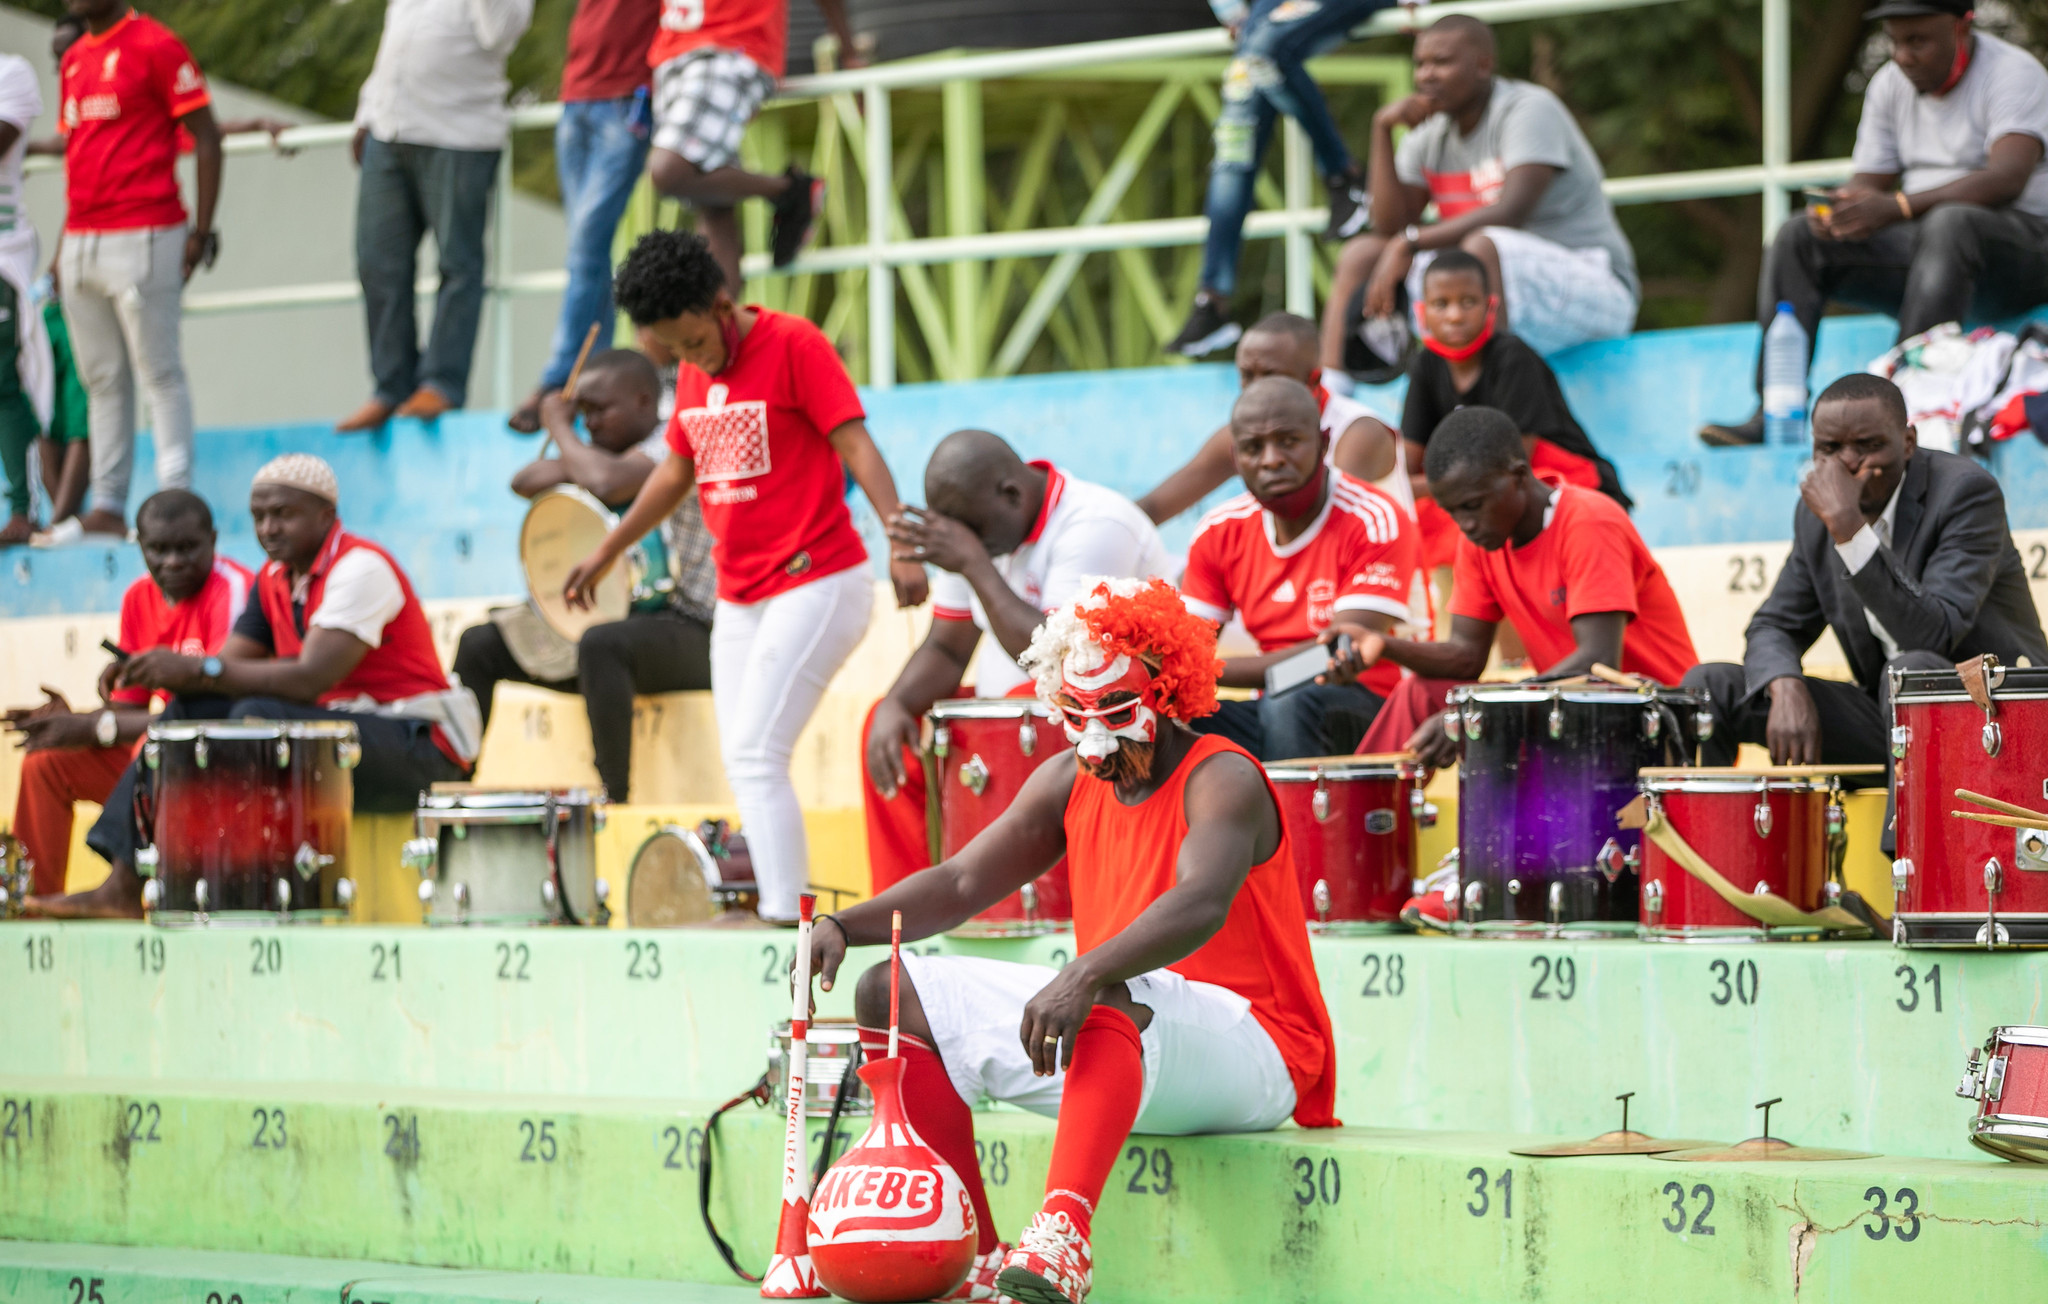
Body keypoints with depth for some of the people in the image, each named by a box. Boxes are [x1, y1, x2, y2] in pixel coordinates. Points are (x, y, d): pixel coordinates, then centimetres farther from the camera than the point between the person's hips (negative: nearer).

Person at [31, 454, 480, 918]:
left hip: (418, 745, -9)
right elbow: (231, 665, 5)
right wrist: (168, 670, -17)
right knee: (192, 710, -3)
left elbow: (311, 679, -26)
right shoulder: (275, 579, 11)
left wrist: (197, 671, -26)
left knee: (261, 716, -30)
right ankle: (123, 884, -10)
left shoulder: (361, 568, -16)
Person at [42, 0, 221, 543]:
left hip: (143, 238, -8)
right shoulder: (74, 59, 17)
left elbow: (206, 137, -7)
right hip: (81, 243, 8)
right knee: (102, 378, 8)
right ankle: (107, 506, 11)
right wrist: (65, 244, 19)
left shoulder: (155, 45, -6)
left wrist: (201, 231, -11)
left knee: (159, 371, -5)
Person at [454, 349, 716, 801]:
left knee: (600, 644, -41)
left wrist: (560, 428, -14)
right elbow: (524, 482, 11)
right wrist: (570, 466, -8)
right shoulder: (613, 450, 14)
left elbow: (609, 483, -31)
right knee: (478, 645, 3)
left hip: (689, 633, -9)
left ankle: (615, 801, -39)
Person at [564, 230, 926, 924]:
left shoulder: (794, 345, -11)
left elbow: (857, 447, -17)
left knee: (756, 753, -17)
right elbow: (677, 471, 25)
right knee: (743, 762, 4)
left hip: (816, 585, -8)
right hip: (739, 599, 8)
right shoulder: (693, 372, 11)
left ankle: (783, 917, -19)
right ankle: (781, 905, 7)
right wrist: (607, 551, 31)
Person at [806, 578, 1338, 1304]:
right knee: (893, 994, 3)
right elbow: (962, 883, 12)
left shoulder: (1222, 781, -13)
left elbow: (1202, 903, -33)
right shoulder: (1070, 782, 11)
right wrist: (844, 926, -6)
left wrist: (1084, 977, -49)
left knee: (1109, 999, -42)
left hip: (1247, 1055, -9)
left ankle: (1064, 1231, -56)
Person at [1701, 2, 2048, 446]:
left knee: (1950, 222, -40)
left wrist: (1898, 207, -37)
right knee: (1798, 237, -9)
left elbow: (2009, 176, -27)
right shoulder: (1889, 85, 11)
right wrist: (1837, 210, -15)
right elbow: (1869, 184, 12)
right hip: (1919, 243, 7)